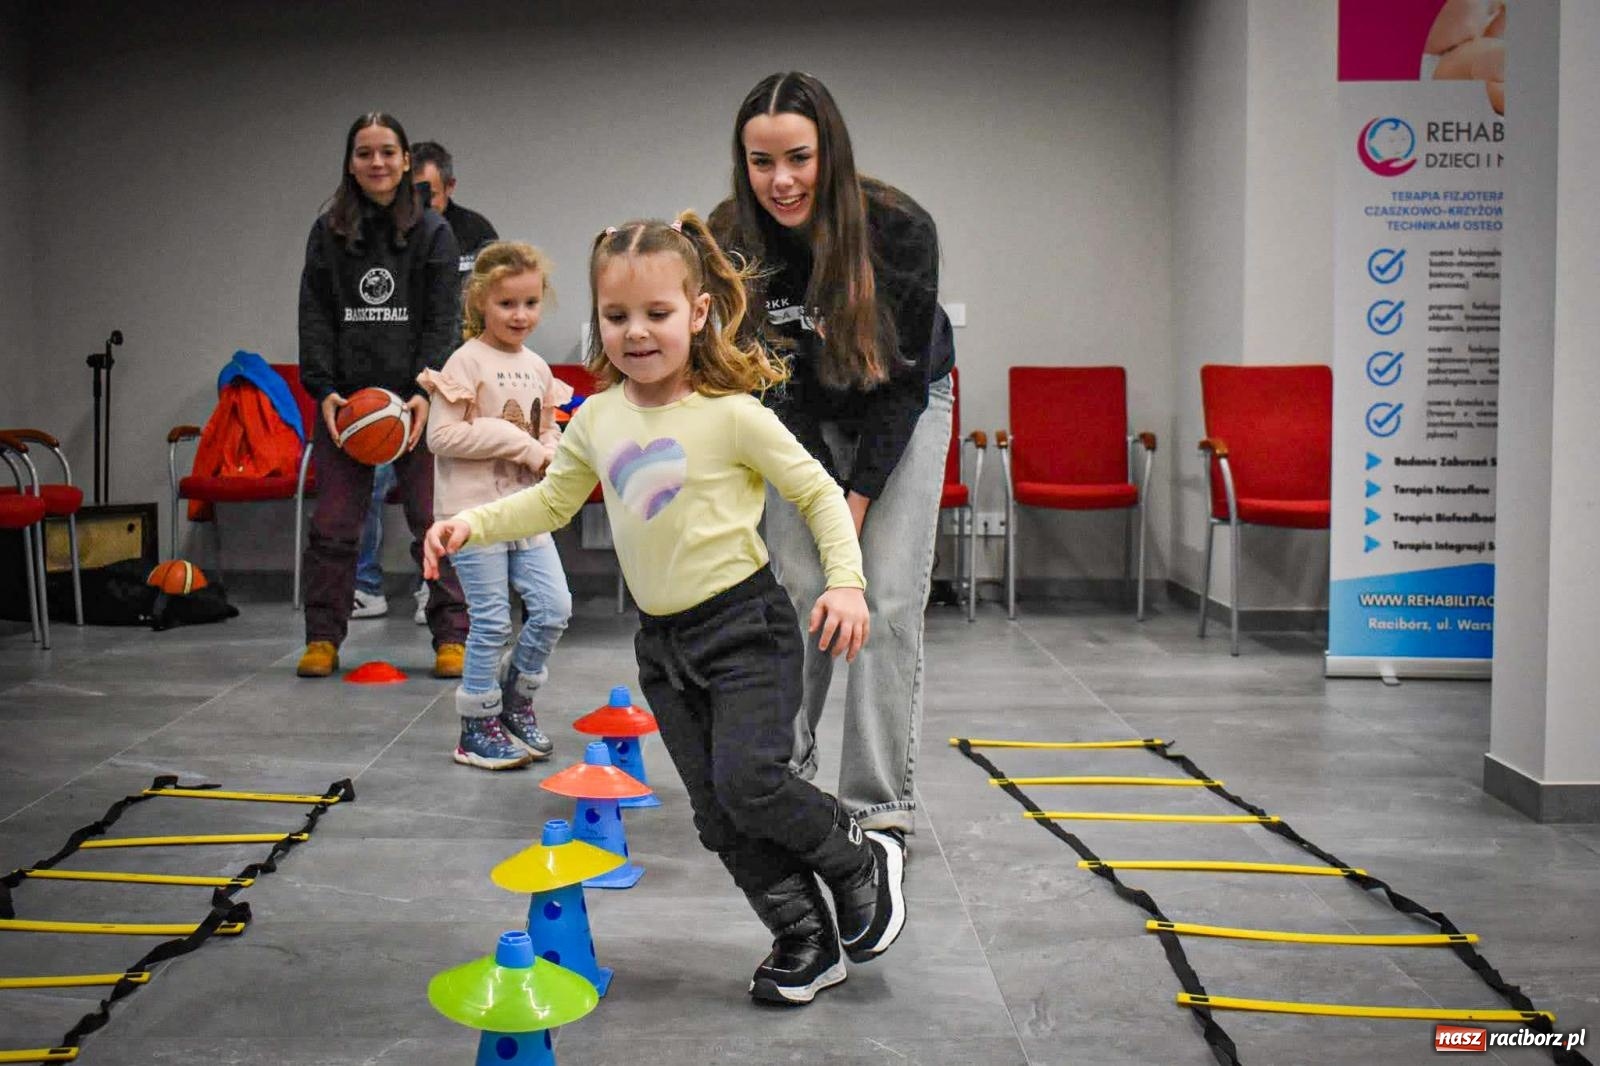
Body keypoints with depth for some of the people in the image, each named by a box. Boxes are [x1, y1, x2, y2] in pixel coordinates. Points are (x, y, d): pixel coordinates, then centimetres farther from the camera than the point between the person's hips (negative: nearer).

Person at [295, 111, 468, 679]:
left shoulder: (432, 232, 3)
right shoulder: (328, 232, 8)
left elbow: (443, 319, -1)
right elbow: (315, 316, 5)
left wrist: (427, 392, -13)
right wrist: (324, 390, -7)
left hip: (416, 398, -2)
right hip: (345, 397, 2)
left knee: (434, 522, -1)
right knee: (332, 525, 4)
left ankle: (451, 638, 9)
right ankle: (323, 638, 16)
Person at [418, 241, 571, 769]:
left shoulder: (537, 368, 10)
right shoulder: (467, 361, -10)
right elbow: (442, 436, -17)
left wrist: (549, 452, -2)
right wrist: (516, 442, -16)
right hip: (474, 511, -6)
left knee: (554, 607, 2)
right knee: (491, 621, -2)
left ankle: (515, 699, 24)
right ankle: (477, 729, 14)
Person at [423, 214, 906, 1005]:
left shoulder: (731, 414, -13)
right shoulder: (596, 419, 3)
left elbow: (820, 494, -7)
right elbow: (551, 502, 15)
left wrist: (845, 581, -18)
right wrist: (471, 524, 1)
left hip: (744, 622, -6)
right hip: (662, 641, 6)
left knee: (749, 781, -18)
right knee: (718, 817, 7)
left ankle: (861, 862, 11)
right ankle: (806, 943, 23)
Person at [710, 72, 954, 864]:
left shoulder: (900, 228, -29)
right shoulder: (731, 242, -23)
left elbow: (902, 374, -21)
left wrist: (859, 495, -22)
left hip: (905, 406, -2)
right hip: (800, 414, 2)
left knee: (889, 603, -9)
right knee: (796, 590, -4)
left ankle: (881, 807, -1)